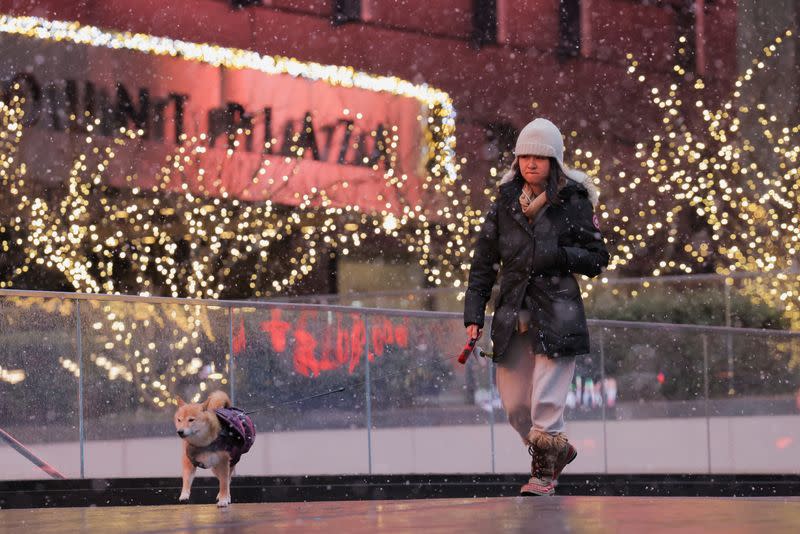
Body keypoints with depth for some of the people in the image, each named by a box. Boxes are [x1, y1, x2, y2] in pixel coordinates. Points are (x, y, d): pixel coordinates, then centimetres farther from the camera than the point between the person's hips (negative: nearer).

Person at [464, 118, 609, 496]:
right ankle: (556, 450, 30)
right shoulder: (505, 202, 8)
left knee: (546, 398, -11)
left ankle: (544, 474, 2)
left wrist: (558, 256, -15)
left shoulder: (573, 202, -1)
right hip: (513, 313, 4)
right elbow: (483, 262, 9)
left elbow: (598, 257, 2)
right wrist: (473, 317, 2)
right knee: (514, 405, 6)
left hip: (557, 312, -4)